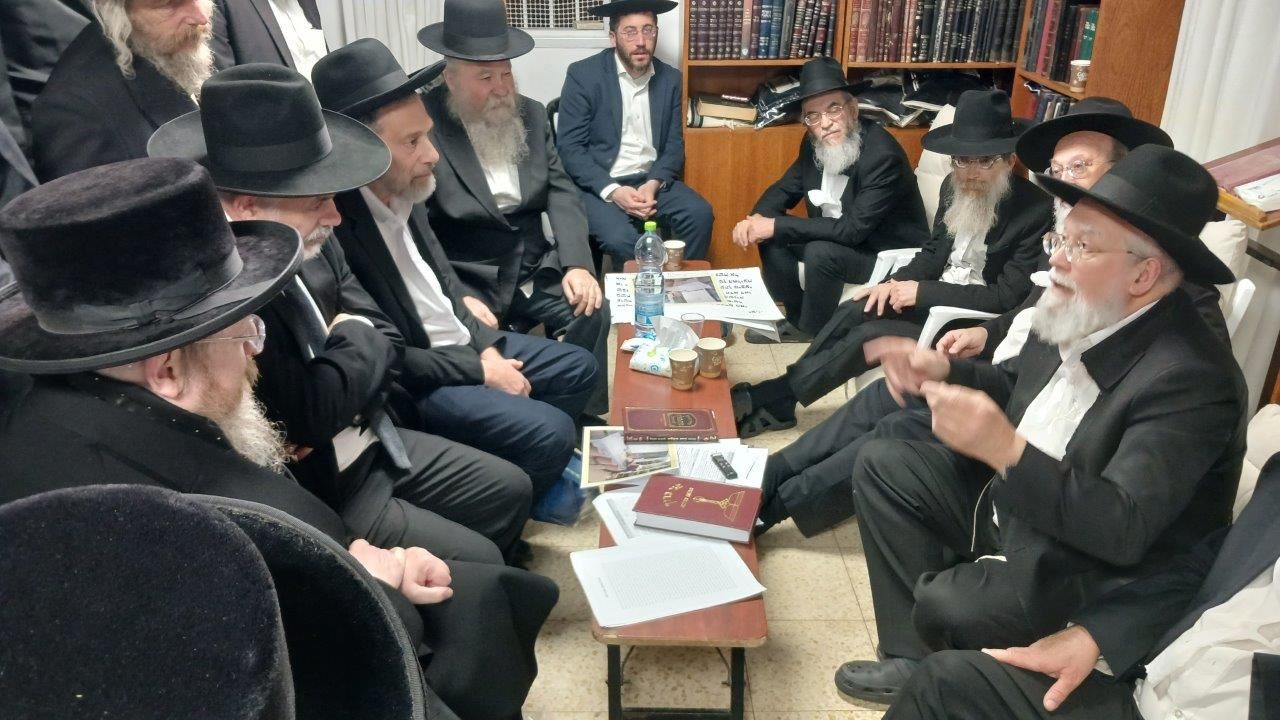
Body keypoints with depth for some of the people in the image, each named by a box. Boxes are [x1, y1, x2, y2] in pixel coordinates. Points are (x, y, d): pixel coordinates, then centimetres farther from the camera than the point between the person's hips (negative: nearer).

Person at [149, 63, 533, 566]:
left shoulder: (310, 246, -3)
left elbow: (385, 338, 4)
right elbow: (312, 413, -31)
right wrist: (355, 342, -12)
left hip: (372, 444, 8)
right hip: (314, 496, -8)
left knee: (512, 491, 14)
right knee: (478, 562, -7)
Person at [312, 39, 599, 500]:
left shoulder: (406, 194, 0)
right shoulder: (336, 226, -27)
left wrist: (486, 345, -1)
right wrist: (479, 370, -17)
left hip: (462, 344, 9)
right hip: (410, 381, -9)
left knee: (579, 368, 12)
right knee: (550, 433, -20)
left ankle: (534, 471, 24)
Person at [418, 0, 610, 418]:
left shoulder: (530, 114, 8)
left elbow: (560, 190, 5)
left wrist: (577, 263, -10)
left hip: (534, 267, 5)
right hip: (468, 279, -5)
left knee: (590, 310, -17)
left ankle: (583, 418, 3)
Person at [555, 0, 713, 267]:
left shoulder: (670, 78, 6)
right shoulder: (583, 74, -7)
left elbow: (674, 144, 7)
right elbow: (569, 148, -10)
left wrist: (653, 183, -14)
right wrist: (612, 191, -22)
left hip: (651, 180, 4)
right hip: (598, 184, -4)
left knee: (700, 214, -21)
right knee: (621, 238, -31)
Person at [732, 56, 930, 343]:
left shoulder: (883, 155, -28)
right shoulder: (814, 144, -5)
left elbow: (853, 228, -32)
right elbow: (785, 188, 7)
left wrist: (776, 226, -29)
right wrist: (757, 218, -17)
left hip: (890, 254, -8)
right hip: (837, 239, 8)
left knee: (820, 252, -31)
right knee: (771, 238, -6)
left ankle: (811, 334, -7)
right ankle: (796, 319, 9)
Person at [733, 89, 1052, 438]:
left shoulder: (1036, 210, -19)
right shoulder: (955, 187, 2)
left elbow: (1008, 298, -21)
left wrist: (923, 292, -22)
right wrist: (896, 283, -10)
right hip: (935, 296, 7)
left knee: (867, 337, -22)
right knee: (854, 311, -17)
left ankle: (771, 397, -9)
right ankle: (778, 402, -10)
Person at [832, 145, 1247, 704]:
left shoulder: (1191, 379, -28)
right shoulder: (1079, 315, -6)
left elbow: (1123, 529, -33)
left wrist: (1005, 450, -44)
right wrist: (946, 371, -8)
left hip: (1094, 569, -8)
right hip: (1011, 503, 9)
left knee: (944, 605, -29)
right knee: (881, 464, 5)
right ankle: (915, 658, 9)